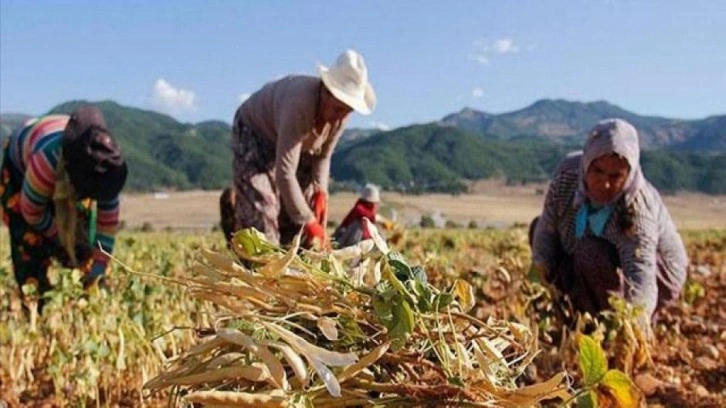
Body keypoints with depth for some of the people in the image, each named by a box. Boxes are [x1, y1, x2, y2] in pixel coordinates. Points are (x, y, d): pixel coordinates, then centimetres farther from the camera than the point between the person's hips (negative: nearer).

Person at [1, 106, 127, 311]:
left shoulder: (103, 167, -35)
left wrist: (98, 268, -25)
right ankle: (36, 306, -4)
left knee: (83, 240, -6)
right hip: (20, 165, -3)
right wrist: (60, 237, -17)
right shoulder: (45, 164, -46)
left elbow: (108, 221, -25)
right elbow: (33, 214, -28)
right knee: (30, 240, -13)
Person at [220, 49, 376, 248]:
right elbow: (284, 173, -42)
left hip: (293, 144, 7)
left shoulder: (340, 113, -19)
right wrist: (307, 222, -39)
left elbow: (322, 155, -3)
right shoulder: (300, 105, -41)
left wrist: (320, 189, -19)